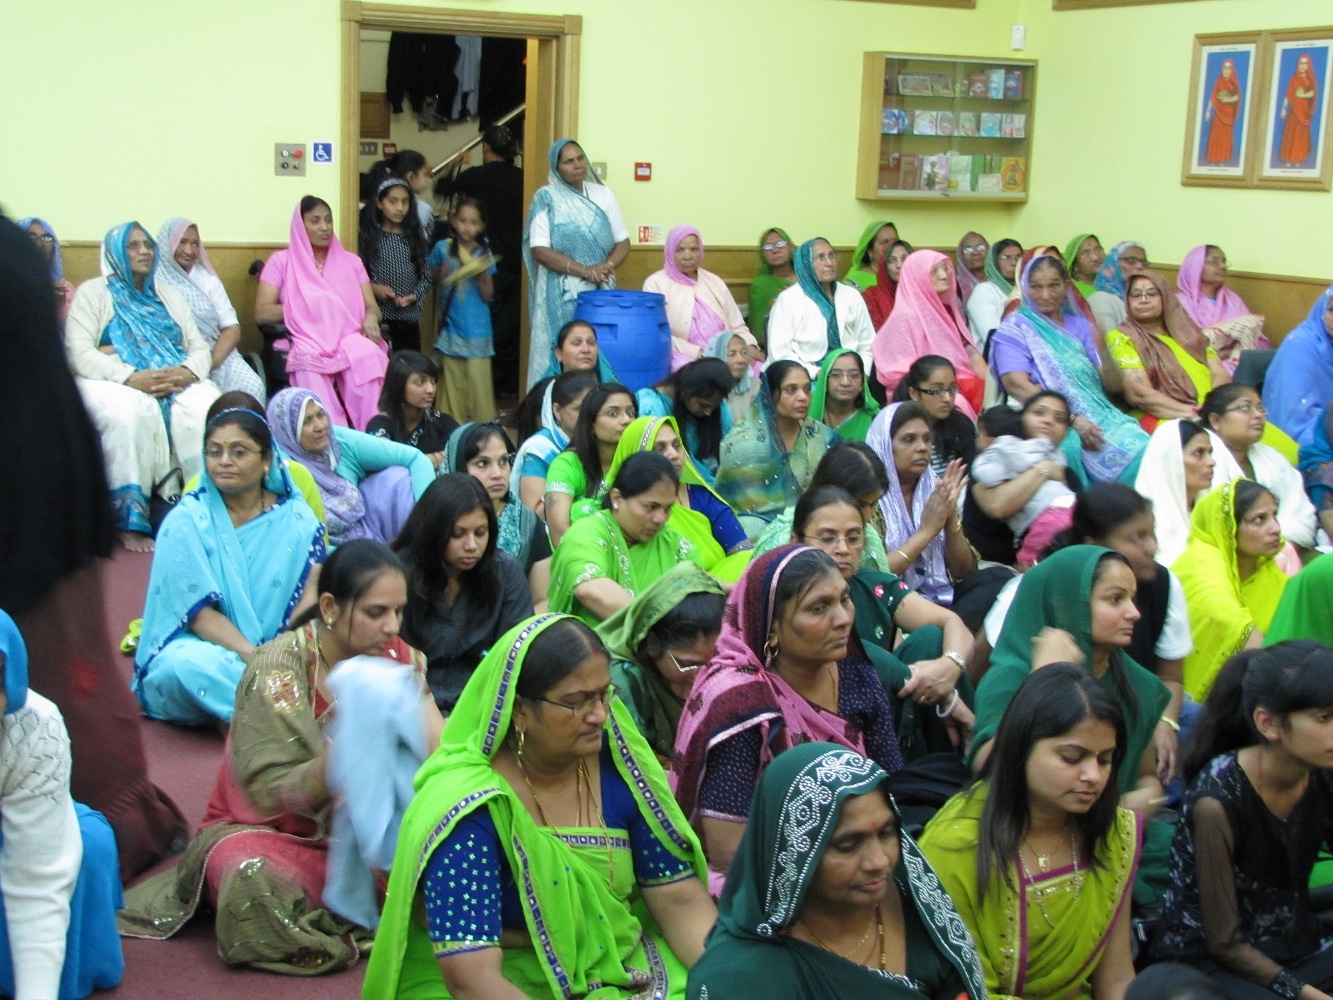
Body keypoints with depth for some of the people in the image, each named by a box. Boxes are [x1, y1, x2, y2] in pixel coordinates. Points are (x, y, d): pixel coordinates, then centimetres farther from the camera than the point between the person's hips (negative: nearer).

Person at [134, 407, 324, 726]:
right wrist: (255, 658, -24)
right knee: (191, 663, -37)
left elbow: (309, 598, -5)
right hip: (202, 647, -2)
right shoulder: (186, 521, -3)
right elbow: (201, 614, -10)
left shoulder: (298, 520, 3)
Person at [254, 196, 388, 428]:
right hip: (306, 341, -2)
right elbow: (261, 313, 3)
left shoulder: (351, 261, 20)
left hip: (349, 339, 2)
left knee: (367, 356, -35)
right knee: (310, 362, -39)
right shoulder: (282, 262, 11)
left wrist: (370, 318, -12)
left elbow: (371, 306, 13)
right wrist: (304, 308, -8)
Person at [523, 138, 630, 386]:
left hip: (602, 292, 3)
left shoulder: (603, 194, 10)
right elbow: (540, 250, -9)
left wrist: (607, 266, -12)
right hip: (561, 296, -3)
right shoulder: (546, 198, -1)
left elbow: (623, 242, 10)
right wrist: (584, 270, -18)